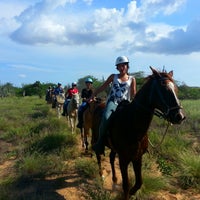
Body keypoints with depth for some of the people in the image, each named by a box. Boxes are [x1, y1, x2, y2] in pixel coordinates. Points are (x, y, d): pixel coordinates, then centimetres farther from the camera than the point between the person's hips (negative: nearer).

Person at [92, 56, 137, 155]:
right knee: (106, 117, -30)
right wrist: (92, 96, 10)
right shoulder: (113, 76, 14)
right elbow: (102, 87, 15)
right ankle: (100, 141, -19)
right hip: (112, 102, -1)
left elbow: (134, 95, 11)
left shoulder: (132, 79, 13)